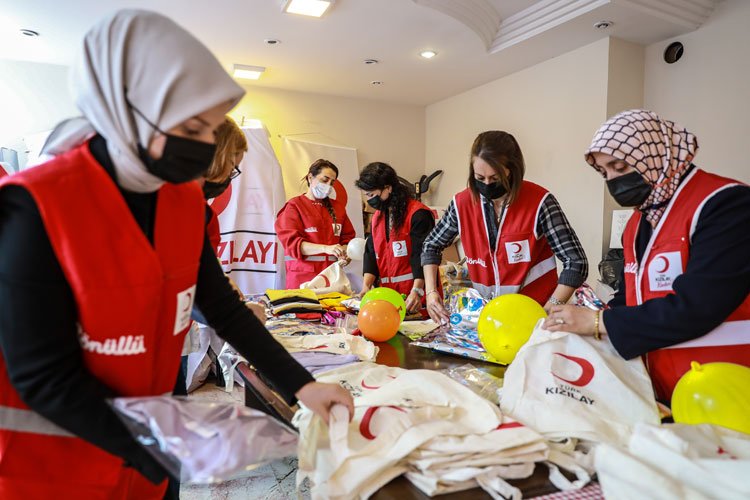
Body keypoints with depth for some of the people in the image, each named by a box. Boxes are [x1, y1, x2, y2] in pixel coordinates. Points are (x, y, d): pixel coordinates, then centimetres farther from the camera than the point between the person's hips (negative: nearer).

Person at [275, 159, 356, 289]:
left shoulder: (338, 208, 15)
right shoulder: (294, 206, 1)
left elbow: (348, 238, 14)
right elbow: (292, 242, -11)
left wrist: (343, 253, -9)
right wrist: (325, 248, -24)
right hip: (303, 276, -3)